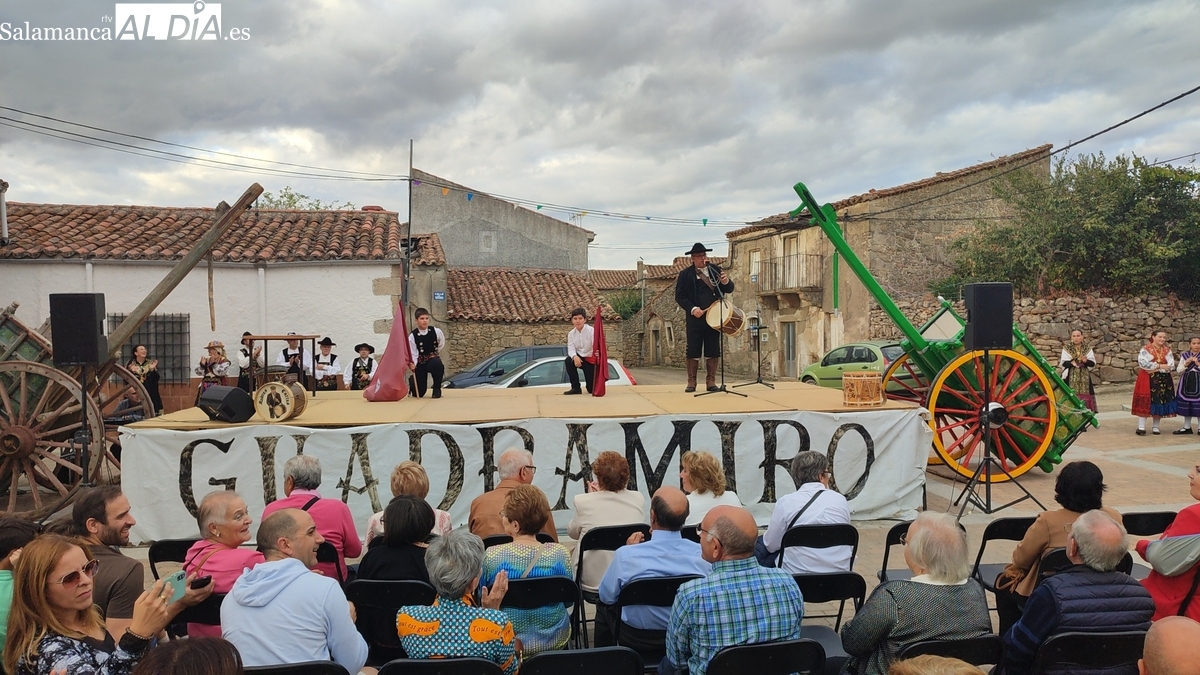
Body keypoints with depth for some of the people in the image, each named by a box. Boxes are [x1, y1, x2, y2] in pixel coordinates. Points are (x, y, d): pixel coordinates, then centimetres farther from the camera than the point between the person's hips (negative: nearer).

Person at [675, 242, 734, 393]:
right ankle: (691, 382, 7)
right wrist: (692, 309, -15)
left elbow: (729, 290, 10)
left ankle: (711, 381, 9)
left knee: (713, 350, 2)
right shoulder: (685, 274, 2)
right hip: (695, 317, -2)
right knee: (693, 350, -1)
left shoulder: (716, 270, 10)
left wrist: (726, 282, -13)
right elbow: (679, 296, -2)